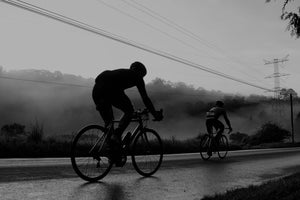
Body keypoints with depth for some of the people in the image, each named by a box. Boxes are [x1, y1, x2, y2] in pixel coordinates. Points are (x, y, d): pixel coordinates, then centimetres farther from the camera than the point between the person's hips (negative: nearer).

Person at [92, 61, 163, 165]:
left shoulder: (121, 72, 39)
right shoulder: (137, 76, 21)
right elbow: (145, 97, 16)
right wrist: (155, 113, 23)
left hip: (96, 89, 7)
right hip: (110, 89, -7)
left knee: (108, 121, 18)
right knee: (129, 111, 12)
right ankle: (116, 135, -8)